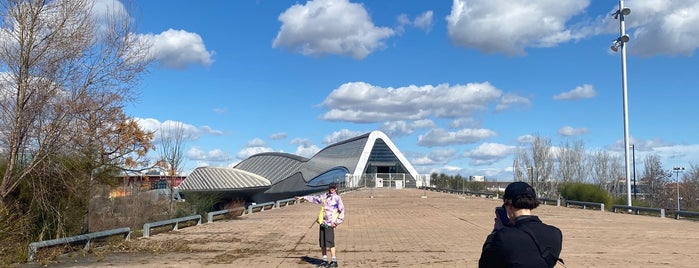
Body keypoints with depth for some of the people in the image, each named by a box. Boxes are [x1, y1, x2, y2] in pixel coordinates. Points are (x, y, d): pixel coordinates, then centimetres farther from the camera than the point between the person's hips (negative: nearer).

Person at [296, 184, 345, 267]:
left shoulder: (337, 198, -5)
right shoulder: (325, 196, 14)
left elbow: (342, 211, -9)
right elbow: (315, 198, 24)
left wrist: (337, 222, -12)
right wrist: (303, 197, 26)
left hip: (330, 223, -7)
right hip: (323, 222, 7)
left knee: (329, 242, -10)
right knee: (322, 242, 9)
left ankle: (334, 261, -3)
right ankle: (324, 260, 19)